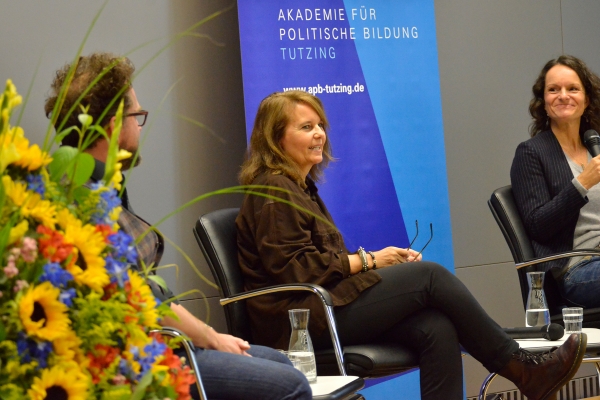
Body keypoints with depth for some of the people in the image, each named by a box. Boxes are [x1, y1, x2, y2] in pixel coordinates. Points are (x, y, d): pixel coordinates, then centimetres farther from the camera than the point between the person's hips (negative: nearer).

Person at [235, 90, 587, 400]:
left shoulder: (300, 187, 23)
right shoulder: (274, 192, -7)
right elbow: (292, 269, -17)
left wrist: (380, 260, 2)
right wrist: (367, 261, -9)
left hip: (326, 303, 9)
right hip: (301, 318, -9)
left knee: (436, 328, -15)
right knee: (429, 275, -15)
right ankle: (522, 369, -8)